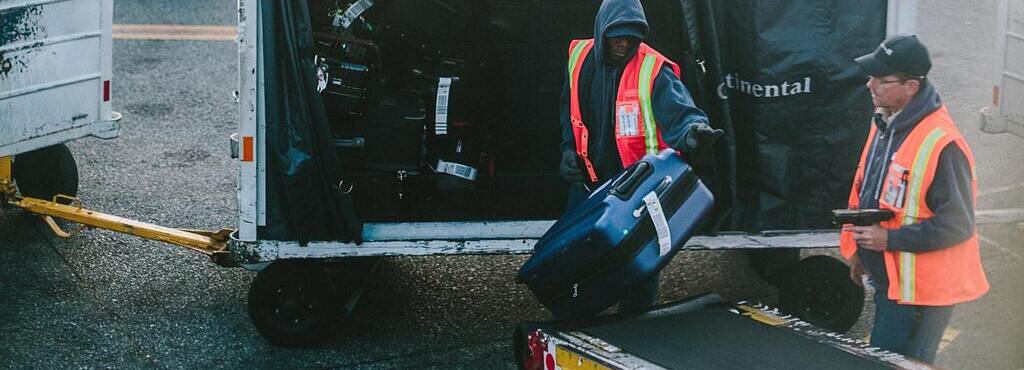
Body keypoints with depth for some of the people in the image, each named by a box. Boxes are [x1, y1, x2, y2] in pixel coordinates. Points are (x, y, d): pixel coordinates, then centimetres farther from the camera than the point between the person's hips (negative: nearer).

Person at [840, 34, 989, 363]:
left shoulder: (941, 144, -24)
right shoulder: (884, 124, 7)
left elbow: (957, 225, -23)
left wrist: (889, 239, -24)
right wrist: (860, 252, 22)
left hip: (918, 291, -10)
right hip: (887, 280, 10)